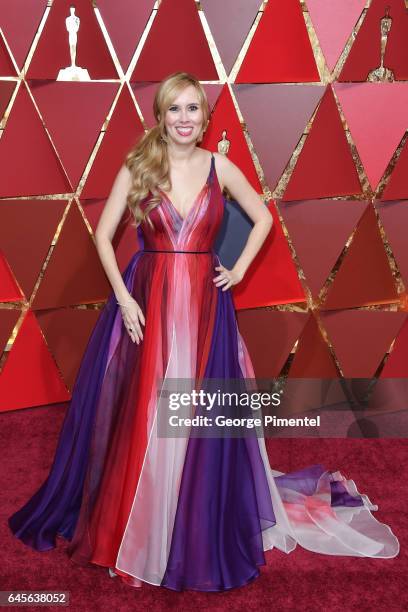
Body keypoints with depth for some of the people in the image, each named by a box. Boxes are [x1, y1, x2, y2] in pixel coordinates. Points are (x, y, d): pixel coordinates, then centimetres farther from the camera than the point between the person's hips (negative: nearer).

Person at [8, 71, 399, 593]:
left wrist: (239, 270, 5)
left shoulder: (220, 167, 4)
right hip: (146, 301, 0)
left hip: (204, 305, 1)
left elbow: (263, 219, 15)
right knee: (139, 418, 5)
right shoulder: (137, 167, 0)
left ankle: (200, 534, 27)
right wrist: (123, 298, -9)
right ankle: (130, 528, 27)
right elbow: (103, 234, 0)